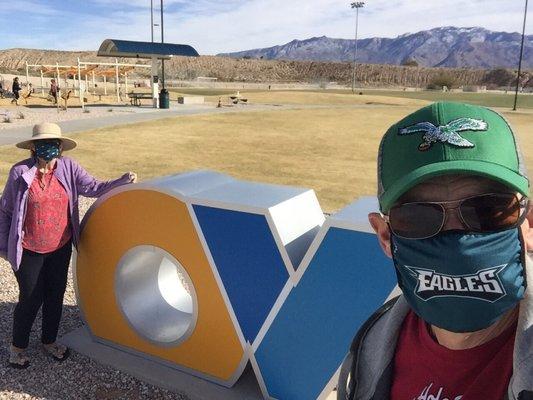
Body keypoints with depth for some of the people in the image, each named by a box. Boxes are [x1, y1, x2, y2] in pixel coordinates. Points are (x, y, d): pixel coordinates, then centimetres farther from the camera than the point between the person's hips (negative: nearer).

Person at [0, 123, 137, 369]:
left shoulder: (68, 167, -5)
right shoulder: (20, 172, -12)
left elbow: (94, 188, -8)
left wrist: (123, 181, -23)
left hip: (60, 247, 3)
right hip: (29, 250, -3)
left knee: (55, 296, 15)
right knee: (30, 299, 6)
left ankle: (49, 341, 37)